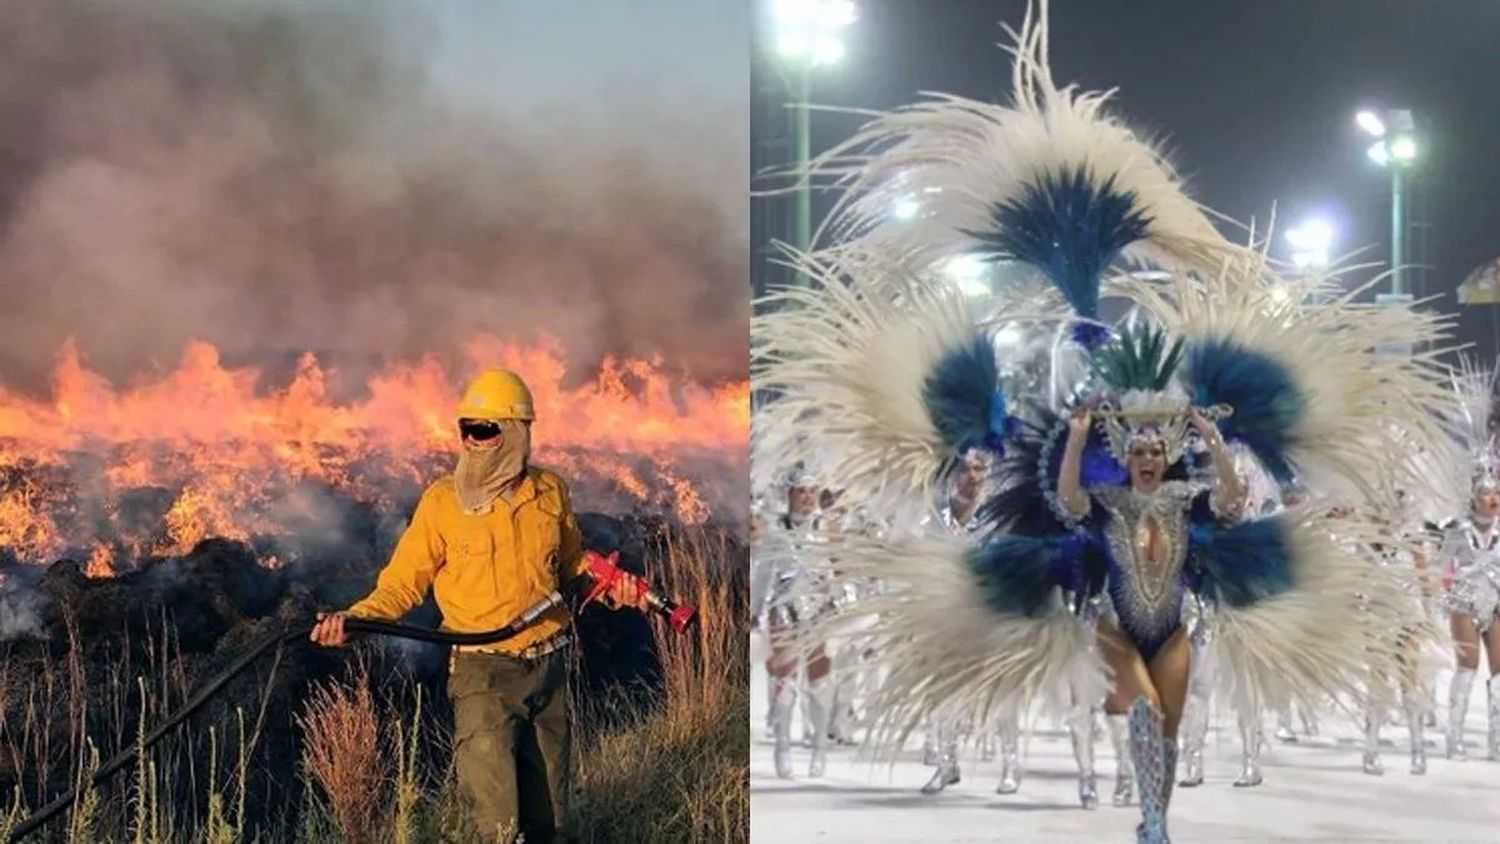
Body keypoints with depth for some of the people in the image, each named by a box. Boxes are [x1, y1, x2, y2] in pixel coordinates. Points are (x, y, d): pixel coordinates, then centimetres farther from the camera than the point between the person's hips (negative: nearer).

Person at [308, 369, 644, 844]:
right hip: (483, 672, -3)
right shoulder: (442, 501, -6)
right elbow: (403, 583, -3)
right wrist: (353, 618, -20)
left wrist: (609, 588, 0)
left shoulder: (549, 492, 2)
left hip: (548, 666, 3)